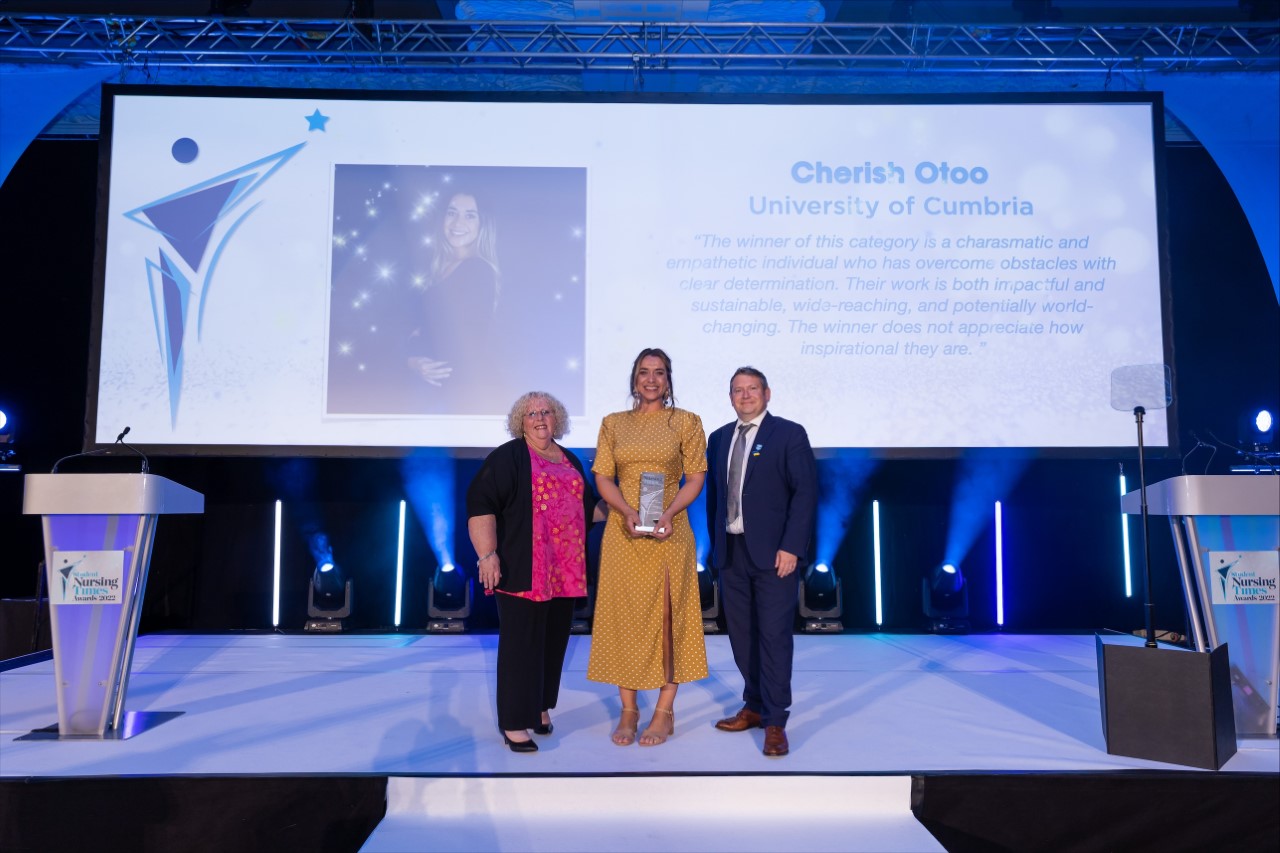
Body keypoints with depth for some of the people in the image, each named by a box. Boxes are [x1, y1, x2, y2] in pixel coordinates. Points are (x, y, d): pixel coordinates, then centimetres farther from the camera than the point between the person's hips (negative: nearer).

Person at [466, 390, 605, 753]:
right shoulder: (507, 457, -3)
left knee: (553, 640, 11)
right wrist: (487, 555, -19)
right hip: (523, 570, -6)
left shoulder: (570, 461, 17)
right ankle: (514, 722, 4)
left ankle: (539, 706, 26)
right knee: (520, 642, -3)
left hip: (564, 571, 6)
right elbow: (480, 504, -12)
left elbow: (587, 507, 26)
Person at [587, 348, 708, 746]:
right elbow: (603, 477, 2)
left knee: (667, 615, 2)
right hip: (623, 531, 2)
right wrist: (629, 512, -15)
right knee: (623, 614, 4)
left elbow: (695, 478, -1)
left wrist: (668, 513, -18)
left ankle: (665, 712, 11)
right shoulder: (613, 423, 9)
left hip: (668, 532, -2)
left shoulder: (686, 422, 3)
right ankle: (629, 710, 15)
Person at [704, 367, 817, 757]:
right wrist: (715, 543, 9)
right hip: (730, 551, 6)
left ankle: (775, 721, 6)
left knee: (774, 635, -3)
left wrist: (791, 547, -16)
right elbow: (713, 493, 15)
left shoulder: (789, 434, -4)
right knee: (742, 634, 12)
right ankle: (755, 706, 27)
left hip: (772, 552, -5)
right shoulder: (719, 438, 13)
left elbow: (806, 492, -9)